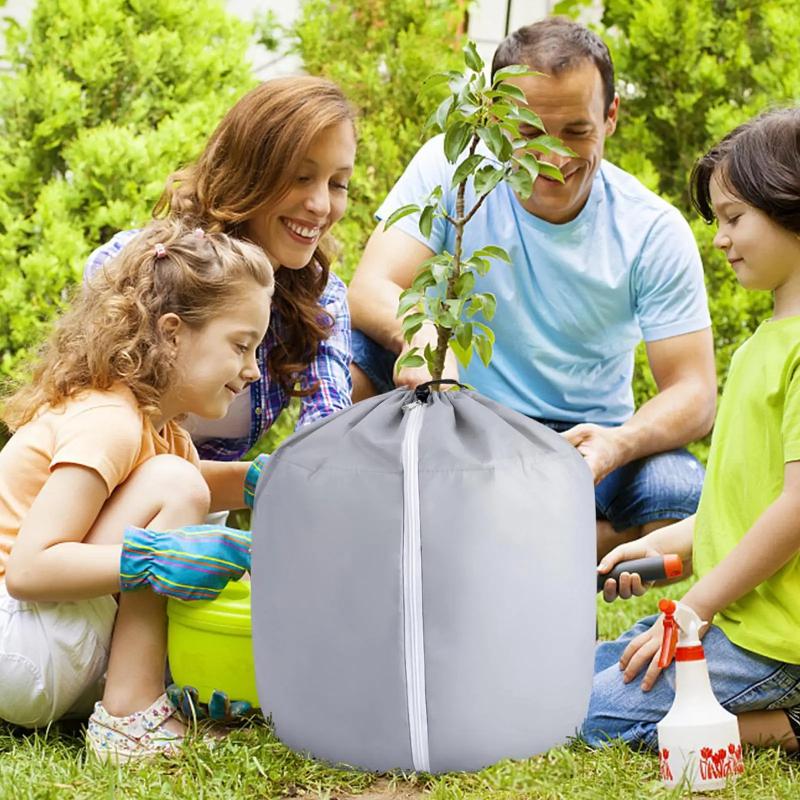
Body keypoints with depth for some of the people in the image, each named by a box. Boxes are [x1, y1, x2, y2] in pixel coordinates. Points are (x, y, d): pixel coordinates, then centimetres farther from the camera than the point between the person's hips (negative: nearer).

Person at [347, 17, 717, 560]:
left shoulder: (654, 231, -9)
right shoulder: (450, 166, -9)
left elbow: (693, 392, -11)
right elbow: (370, 290, -20)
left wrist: (616, 445, -34)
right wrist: (422, 336, -45)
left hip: (580, 440, 0)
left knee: (684, 500, -31)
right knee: (350, 345, -26)